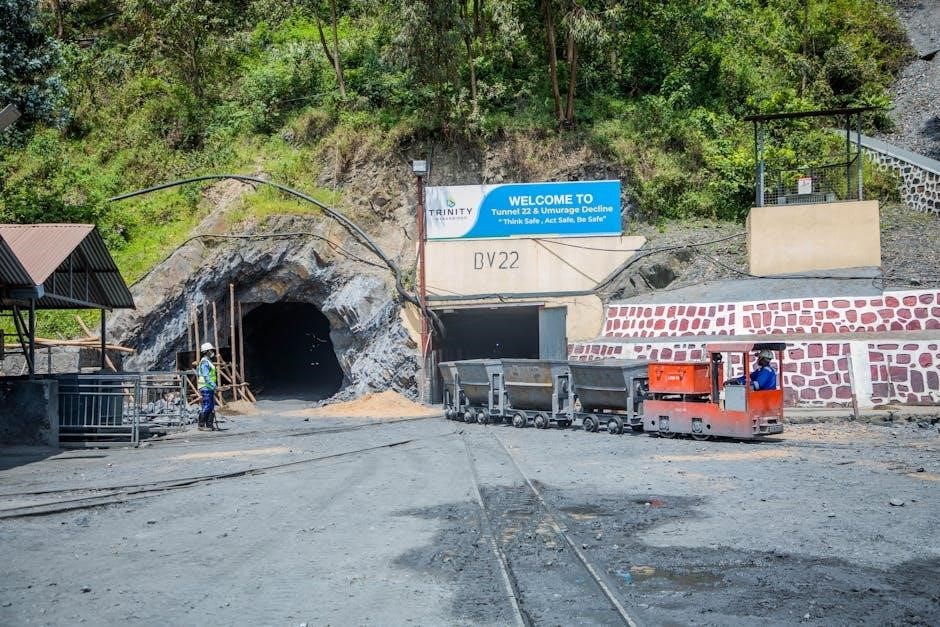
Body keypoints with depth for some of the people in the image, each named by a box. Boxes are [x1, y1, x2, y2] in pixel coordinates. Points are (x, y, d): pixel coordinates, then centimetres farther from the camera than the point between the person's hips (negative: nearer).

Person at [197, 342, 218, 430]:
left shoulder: (209, 361, 19)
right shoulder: (204, 362, -13)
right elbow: (206, 377, -20)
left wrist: (214, 386, 19)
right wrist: (214, 386, -22)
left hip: (210, 388, 10)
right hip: (206, 388, -10)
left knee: (211, 408, 9)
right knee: (206, 407, -9)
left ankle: (210, 425, 12)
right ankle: (201, 425, -5)